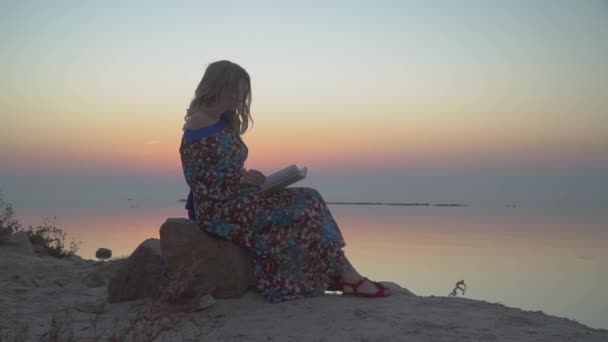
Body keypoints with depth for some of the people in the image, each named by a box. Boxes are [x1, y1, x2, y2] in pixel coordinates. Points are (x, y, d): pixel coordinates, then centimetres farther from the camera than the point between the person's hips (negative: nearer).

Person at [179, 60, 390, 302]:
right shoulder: (198, 124, -12)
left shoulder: (224, 123, 17)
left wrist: (248, 177, 1)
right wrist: (241, 177, -17)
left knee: (307, 202, -7)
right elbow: (196, 178, -18)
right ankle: (347, 276, -10)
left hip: (235, 199, 9)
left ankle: (337, 276, -12)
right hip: (219, 209, -9)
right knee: (302, 208, -16)